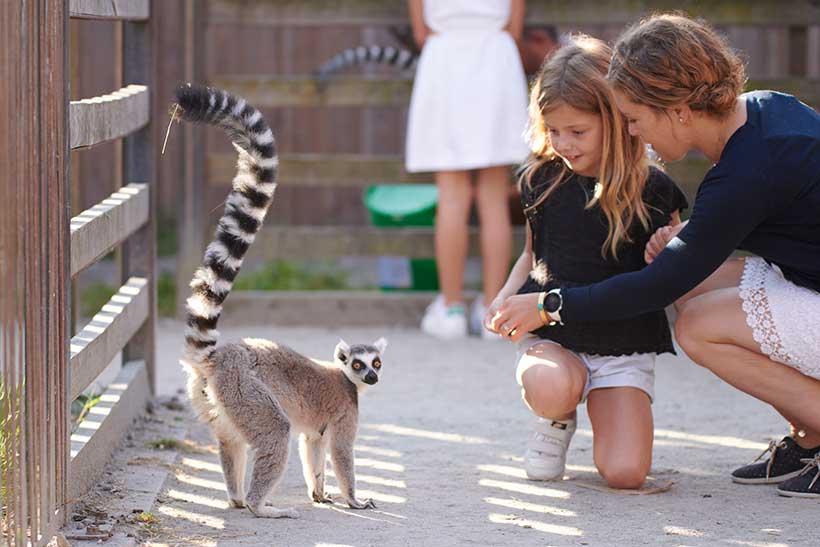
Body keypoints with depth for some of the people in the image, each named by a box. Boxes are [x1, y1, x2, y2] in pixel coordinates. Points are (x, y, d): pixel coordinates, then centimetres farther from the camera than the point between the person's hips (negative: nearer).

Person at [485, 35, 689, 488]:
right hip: (551, 333, 1)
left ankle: (601, 401, 19)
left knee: (625, 473, -17)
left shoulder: (651, 190, -7)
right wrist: (505, 297, 0)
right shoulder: (541, 181, 1)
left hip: (624, 343, -1)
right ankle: (558, 420, 4)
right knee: (549, 389, -37)